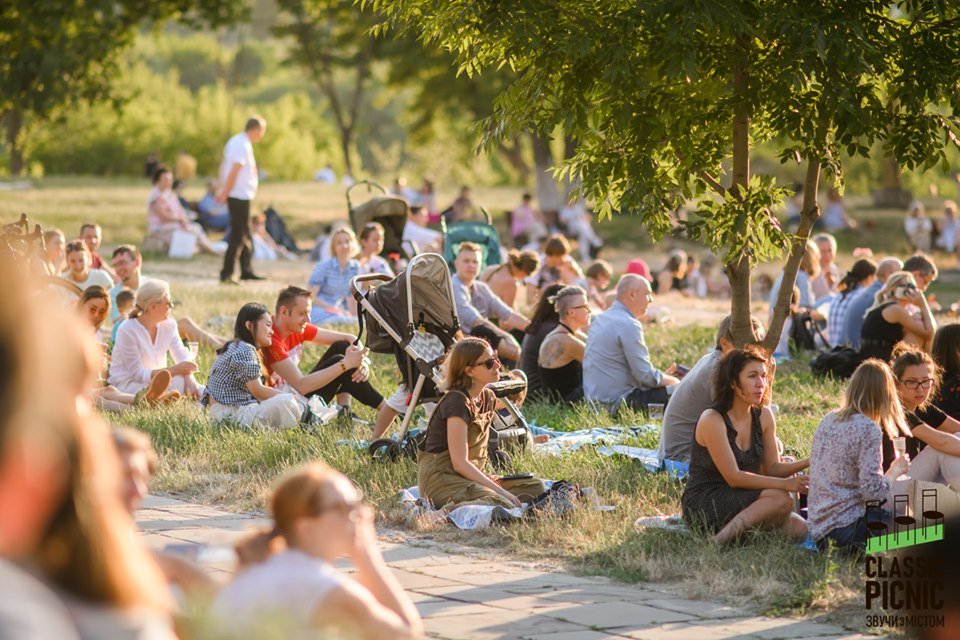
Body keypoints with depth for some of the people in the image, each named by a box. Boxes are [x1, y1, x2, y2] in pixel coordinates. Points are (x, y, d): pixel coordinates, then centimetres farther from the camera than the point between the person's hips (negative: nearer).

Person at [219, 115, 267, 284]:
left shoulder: (235, 142, 14)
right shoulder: (243, 146, -17)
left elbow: (224, 167, 16)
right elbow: (234, 172, -21)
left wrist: (223, 191, 14)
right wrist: (225, 194, -17)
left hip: (237, 196, 10)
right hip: (240, 196, -10)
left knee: (245, 234, 18)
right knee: (238, 236, -7)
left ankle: (246, 270, 26)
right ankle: (226, 274, -6)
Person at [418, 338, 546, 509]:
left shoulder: (488, 398, 13)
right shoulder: (457, 401, -15)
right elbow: (460, 463, -20)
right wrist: (501, 491, -20)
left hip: (469, 475, 10)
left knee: (536, 487, -1)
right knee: (504, 506, -30)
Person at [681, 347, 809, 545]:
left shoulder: (763, 416, 5)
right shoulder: (712, 421, -16)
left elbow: (772, 468, 6)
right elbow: (733, 477, -20)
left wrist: (807, 463, -13)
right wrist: (784, 484, -26)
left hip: (741, 500, 7)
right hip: (703, 504, -7)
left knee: (798, 529, -16)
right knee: (780, 498, -28)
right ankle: (724, 537, -29)